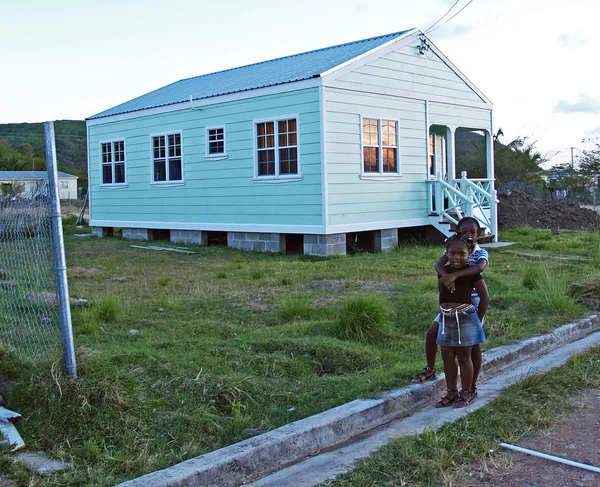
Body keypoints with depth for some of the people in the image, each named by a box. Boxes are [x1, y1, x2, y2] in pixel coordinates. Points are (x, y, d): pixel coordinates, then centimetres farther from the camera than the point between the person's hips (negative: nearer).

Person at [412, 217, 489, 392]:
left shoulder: (481, 253, -11)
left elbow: (480, 267, -36)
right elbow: (439, 263, -22)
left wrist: (454, 275, -46)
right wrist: (446, 275, -44)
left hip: (472, 303, -4)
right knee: (432, 333, 3)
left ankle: (472, 386, 13)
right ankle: (430, 370, 27)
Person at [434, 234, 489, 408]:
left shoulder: (471, 272, -10)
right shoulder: (443, 271, 4)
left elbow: (485, 297, -5)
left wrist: (478, 319, -2)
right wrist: (446, 310, 11)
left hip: (465, 318, -5)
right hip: (446, 319, 5)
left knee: (463, 357, 4)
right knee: (447, 357, 11)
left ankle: (467, 392, 19)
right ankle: (451, 392, 24)